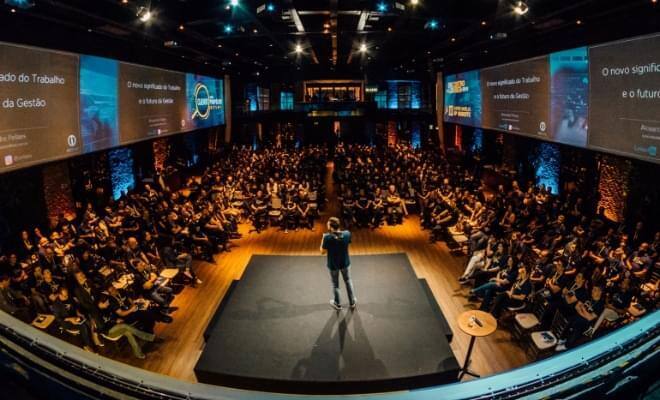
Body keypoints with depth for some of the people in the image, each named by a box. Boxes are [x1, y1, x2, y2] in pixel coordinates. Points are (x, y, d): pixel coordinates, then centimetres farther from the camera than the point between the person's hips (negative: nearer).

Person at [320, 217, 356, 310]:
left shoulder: (327, 237, -29)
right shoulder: (347, 234, -19)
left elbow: (323, 251, -17)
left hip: (333, 264, -2)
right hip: (345, 263, 3)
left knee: (335, 284, 20)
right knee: (348, 281, 25)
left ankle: (338, 304, 38)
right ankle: (352, 302, 39)